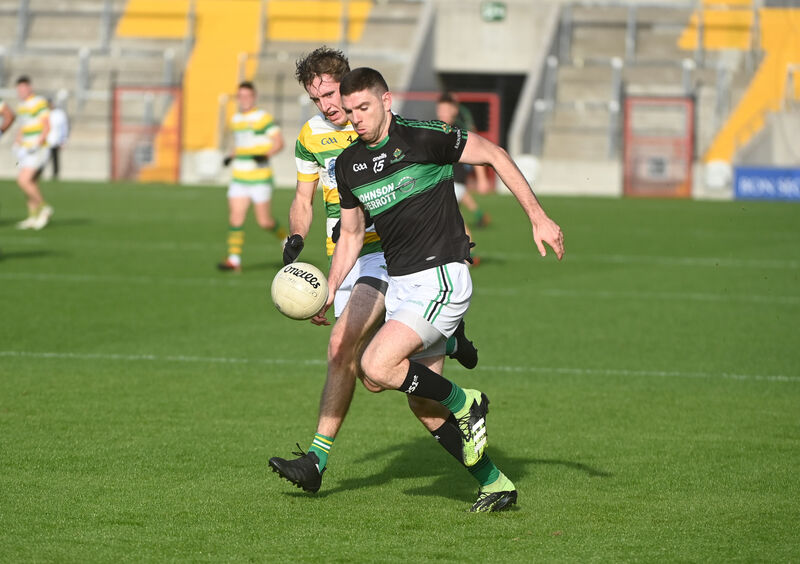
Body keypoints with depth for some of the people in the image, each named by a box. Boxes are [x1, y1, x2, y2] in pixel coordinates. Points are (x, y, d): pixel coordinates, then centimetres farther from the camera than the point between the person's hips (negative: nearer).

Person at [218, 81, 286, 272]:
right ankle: (234, 260, -7)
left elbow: (279, 142, -10)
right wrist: (231, 156, 14)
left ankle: (285, 238, 27)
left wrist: (265, 155, -26)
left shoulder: (263, 118, -8)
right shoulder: (235, 119, 14)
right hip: (239, 178, 6)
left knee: (264, 222, -2)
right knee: (235, 217, -6)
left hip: (260, 179, -6)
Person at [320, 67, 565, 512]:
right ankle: (495, 484, 18)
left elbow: (494, 155, -3)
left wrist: (537, 216, -5)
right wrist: (329, 290, 9)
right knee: (424, 404, 7)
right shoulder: (349, 164, 6)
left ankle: (465, 405, -1)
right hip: (399, 284, 7)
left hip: (441, 279, -7)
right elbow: (350, 233, 19)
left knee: (376, 368, -22)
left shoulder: (422, 137, -13)